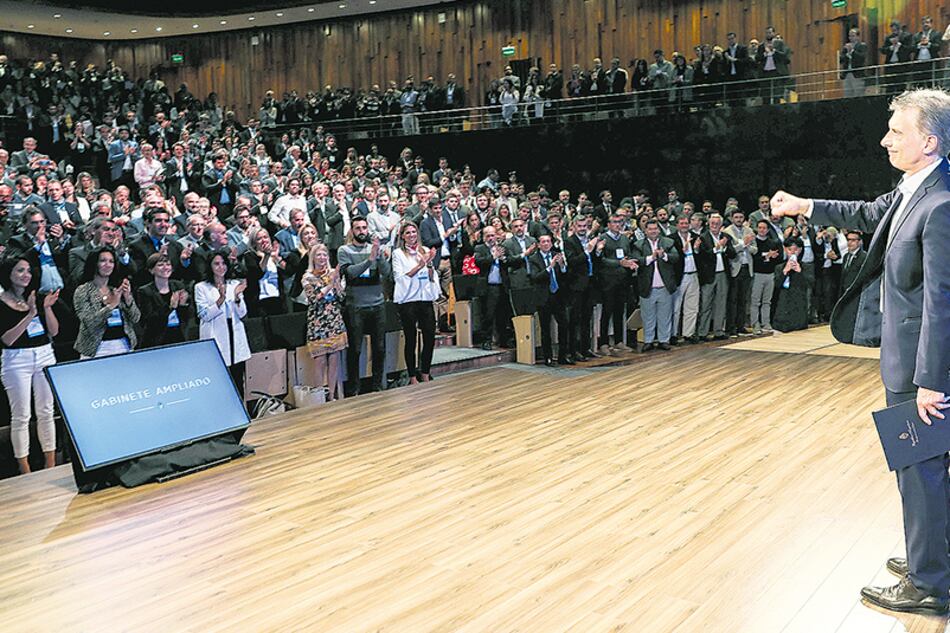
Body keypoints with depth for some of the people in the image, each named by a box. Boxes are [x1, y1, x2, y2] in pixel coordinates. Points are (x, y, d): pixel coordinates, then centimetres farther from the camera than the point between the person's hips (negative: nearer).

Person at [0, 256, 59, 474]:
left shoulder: (37, 297, 6)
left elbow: (54, 331, 4)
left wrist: (47, 307, -11)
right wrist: (30, 314, -22)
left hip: (45, 356, 4)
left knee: (46, 412, 9)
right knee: (21, 416, 0)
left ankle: (51, 465, 17)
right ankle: (25, 470, 8)